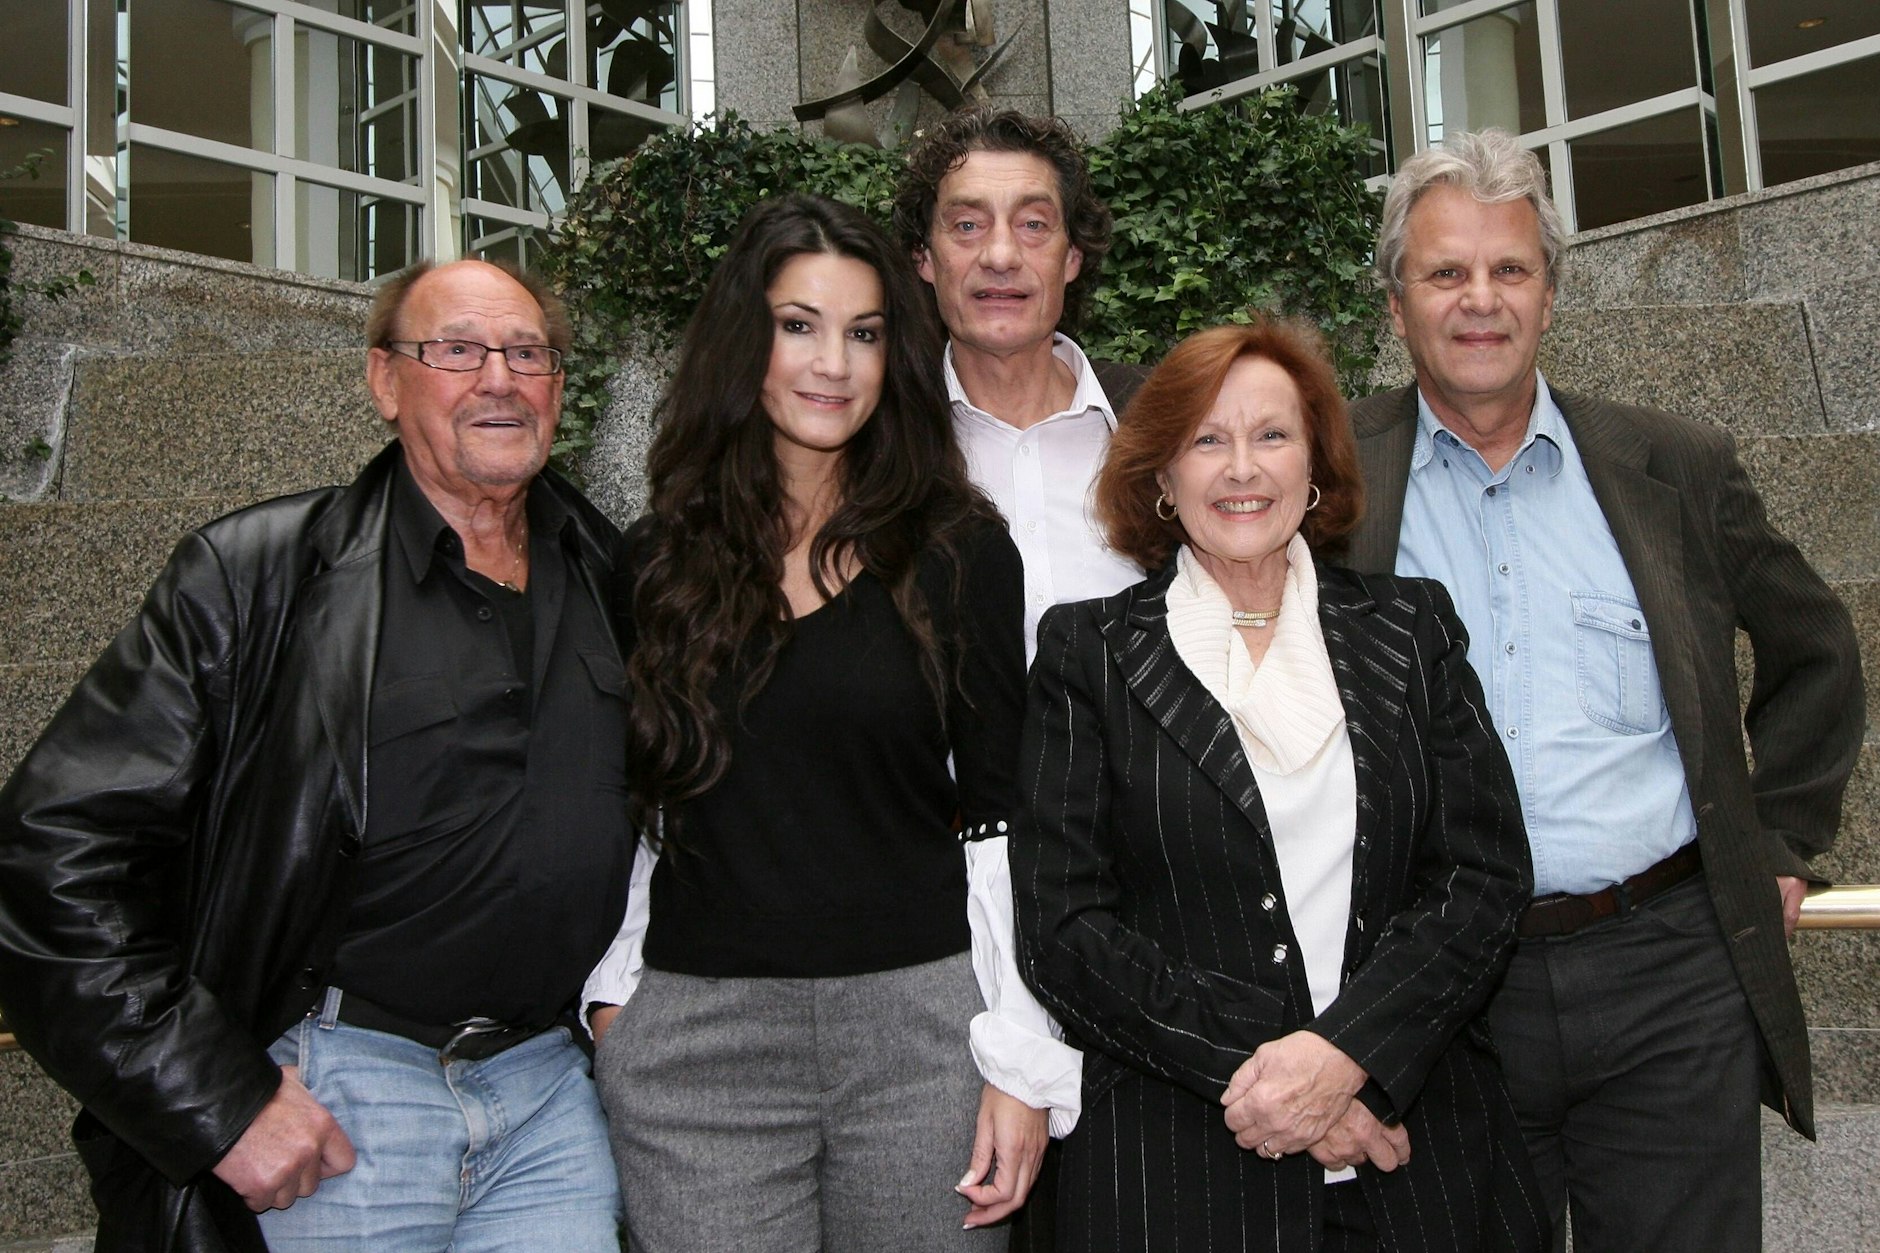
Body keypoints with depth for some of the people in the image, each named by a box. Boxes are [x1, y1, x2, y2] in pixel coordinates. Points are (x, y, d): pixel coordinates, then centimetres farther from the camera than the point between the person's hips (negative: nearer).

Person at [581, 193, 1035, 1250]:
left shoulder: (960, 550, 1)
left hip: (920, 1024, -1)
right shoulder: (657, 560, 6)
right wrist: (612, 995, 5)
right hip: (695, 1035, 2)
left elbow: (1001, 816, 0)